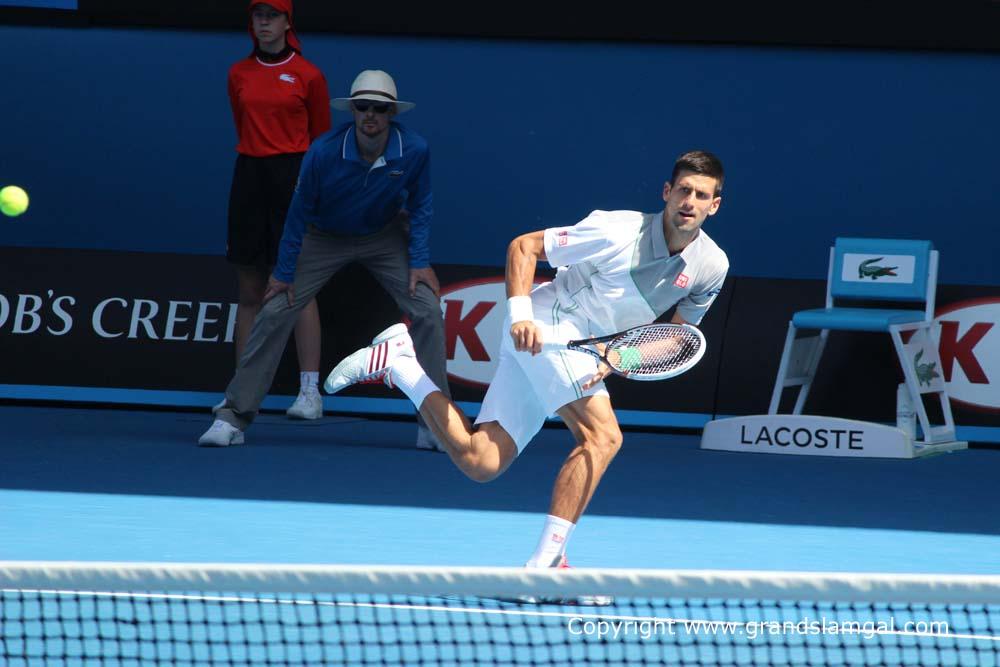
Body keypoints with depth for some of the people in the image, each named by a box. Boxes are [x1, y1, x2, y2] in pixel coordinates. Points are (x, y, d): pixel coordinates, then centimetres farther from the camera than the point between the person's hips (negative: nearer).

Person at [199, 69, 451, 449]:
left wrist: (420, 261, -12)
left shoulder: (414, 151, -25)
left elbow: (420, 206, -7)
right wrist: (284, 272, -10)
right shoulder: (324, 152, -28)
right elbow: (300, 211, -15)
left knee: (427, 312, -14)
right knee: (274, 314, -11)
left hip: (386, 236, 1)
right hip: (324, 237, -1)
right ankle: (233, 417, -5)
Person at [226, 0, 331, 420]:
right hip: (249, 177, 4)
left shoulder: (307, 75, -1)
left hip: (294, 178, -4)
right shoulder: (239, 75, 10)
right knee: (249, 292, 5)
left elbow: (322, 140, 7)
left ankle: (310, 391, -7)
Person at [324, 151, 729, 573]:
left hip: (579, 350, 7)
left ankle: (399, 361, 14)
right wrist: (520, 313, -23)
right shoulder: (618, 231, -18)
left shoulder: (712, 266, -2)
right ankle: (545, 562, -24)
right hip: (547, 323, -7)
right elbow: (523, 246, -9)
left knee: (479, 462, 2)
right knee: (603, 436, -25)